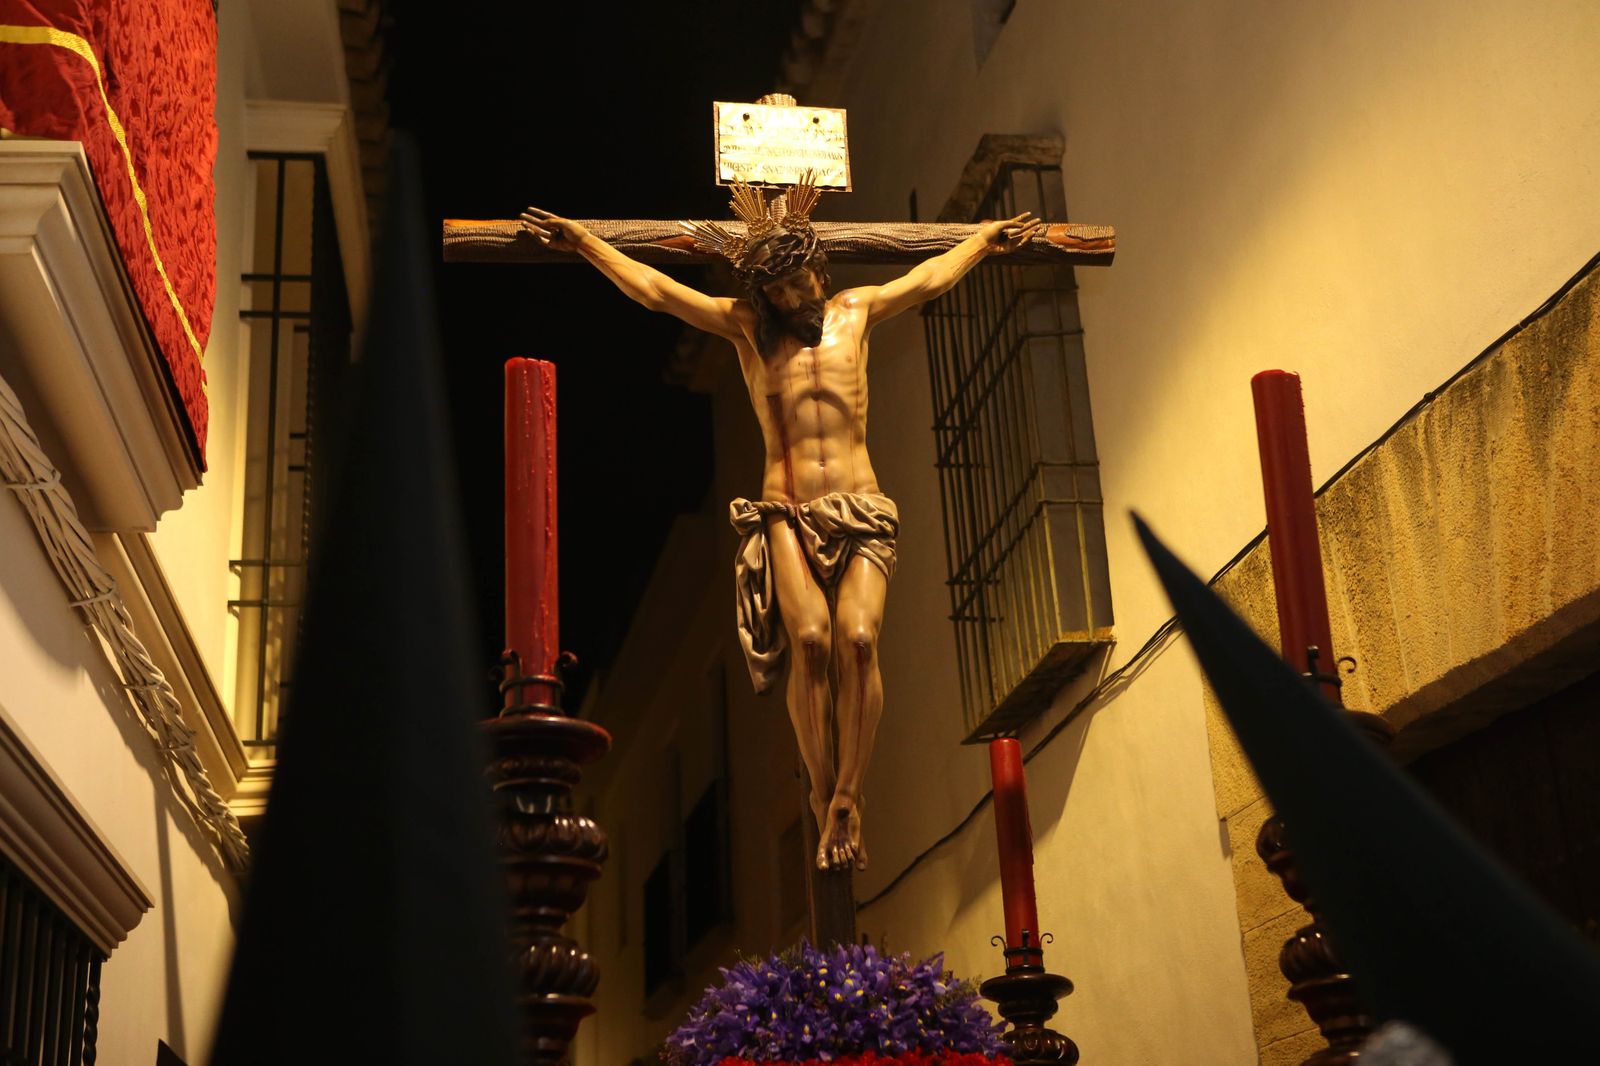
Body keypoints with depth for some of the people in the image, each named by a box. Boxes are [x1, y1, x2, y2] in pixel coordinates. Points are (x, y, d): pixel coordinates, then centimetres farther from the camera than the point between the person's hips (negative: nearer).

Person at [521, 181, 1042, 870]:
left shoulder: (856, 311, 18)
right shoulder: (745, 325, 15)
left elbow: (932, 278, 32)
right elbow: (653, 289, 16)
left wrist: (984, 240, 42)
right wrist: (585, 243, 17)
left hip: (860, 509, 1)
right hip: (785, 511, -1)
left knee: (858, 637, -24)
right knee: (809, 638, -25)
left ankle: (846, 798, -18)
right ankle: (824, 797, -13)